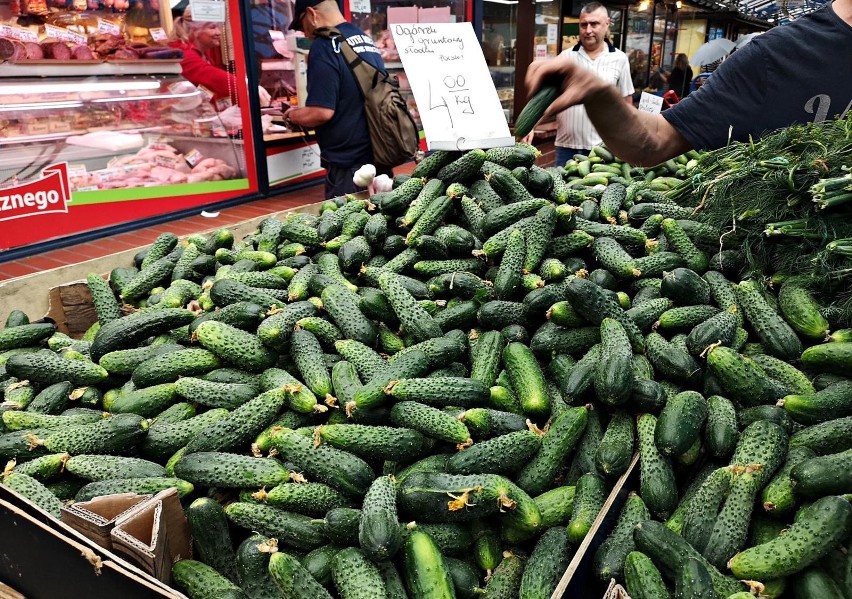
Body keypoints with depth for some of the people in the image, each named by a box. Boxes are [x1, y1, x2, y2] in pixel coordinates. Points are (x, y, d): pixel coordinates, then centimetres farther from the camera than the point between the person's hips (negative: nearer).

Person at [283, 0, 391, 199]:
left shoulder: (324, 46, -12)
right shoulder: (366, 39, 13)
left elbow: (322, 112, -20)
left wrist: (292, 116, 0)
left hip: (349, 164, -8)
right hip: (379, 156, 8)